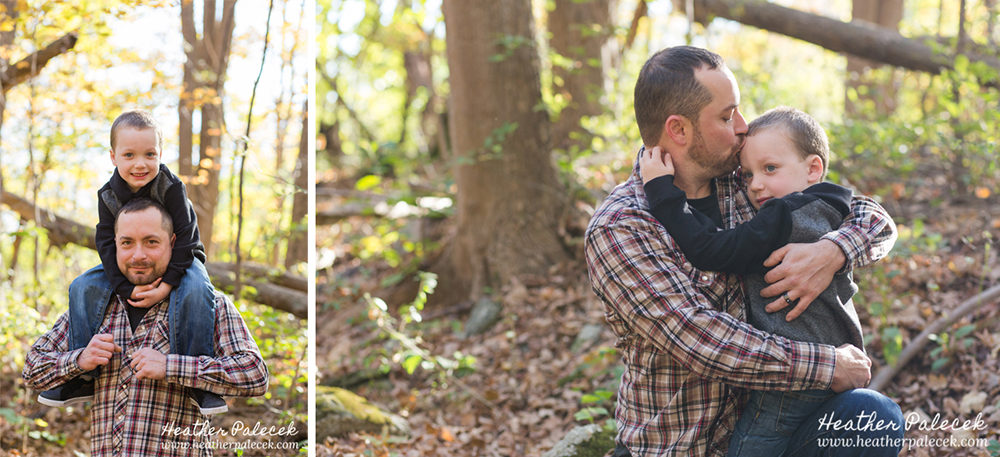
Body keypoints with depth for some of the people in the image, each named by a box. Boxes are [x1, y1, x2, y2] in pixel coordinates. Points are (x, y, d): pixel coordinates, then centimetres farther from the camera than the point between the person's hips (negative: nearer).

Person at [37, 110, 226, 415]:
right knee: (83, 287, -14)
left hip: (178, 261, -4)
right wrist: (127, 288, -24)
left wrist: (166, 285, -30)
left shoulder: (171, 188, -21)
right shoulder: (109, 195, -10)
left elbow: (184, 238, -21)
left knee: (195, 291, -36)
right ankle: (82, 377, -8)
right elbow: (106, 242, -10)